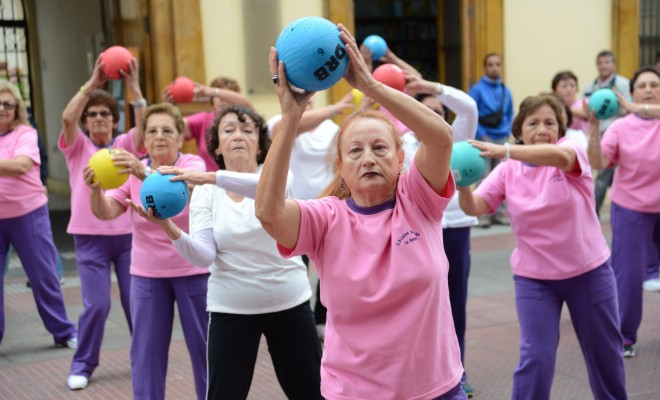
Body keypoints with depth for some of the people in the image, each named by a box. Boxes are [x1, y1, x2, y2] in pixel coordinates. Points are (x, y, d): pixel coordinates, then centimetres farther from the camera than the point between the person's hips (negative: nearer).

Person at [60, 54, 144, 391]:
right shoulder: (77, 146, 4)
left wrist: (134, 88, -23)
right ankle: (82, 366, 12)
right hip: (90, 237, -1)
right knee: (96, 304, -6)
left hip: (129, 234, 1)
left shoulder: (126, 145, 7)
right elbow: (67, 117, -16)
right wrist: (92, 82, -23)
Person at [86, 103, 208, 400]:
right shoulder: (132, 171, 0)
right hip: (147, 275, 3)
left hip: (194, 271, -2)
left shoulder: (192, 164, -9)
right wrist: (96, 189, -35)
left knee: (204, 346, 8)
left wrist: (146, 174, -51)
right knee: (146, 350, 7)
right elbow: (105, 212, -13)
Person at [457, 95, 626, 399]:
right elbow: (474, 207, -15)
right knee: (536, 357, -9)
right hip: (533, 278, 0)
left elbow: (559, 156, -36)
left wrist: (503, 151, -47)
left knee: (605, 351, 17)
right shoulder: (507, 171, -4)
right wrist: (463, 186, -38)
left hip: (589, 272, 0)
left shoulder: (572, 149, -11)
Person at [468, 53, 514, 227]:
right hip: (485, 139, -5)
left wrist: (508, 133, 4)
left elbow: (510, 114, 16)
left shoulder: (506, 90, 8)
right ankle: (482, 214, 2)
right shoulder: (477, 89, -6)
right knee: (484, 177, -5)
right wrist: (482, 136, -12)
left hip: (502, 140, 5)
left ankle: (498, 212, 19)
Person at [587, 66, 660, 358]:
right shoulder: (621, 127, -4)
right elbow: (598, 163, -15)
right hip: (631, 210, -2)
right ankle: (624, 336, 10)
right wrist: (594, 126, -25)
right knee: (628, 273, -3)